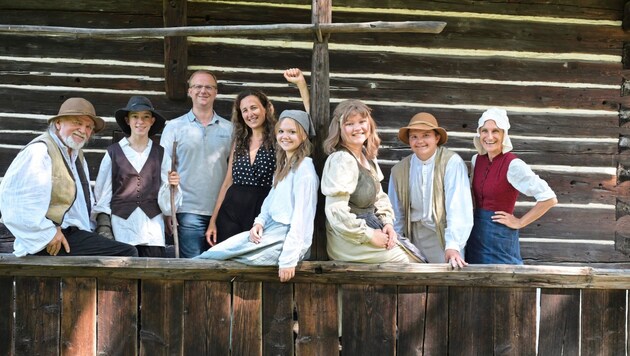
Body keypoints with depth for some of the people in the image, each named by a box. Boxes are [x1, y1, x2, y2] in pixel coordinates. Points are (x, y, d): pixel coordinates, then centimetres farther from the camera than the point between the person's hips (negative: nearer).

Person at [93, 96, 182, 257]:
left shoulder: (160, 154, 10)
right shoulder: (113, 152, 6)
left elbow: (166, 202, 11)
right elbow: (102, 193, 7)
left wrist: (171, 185, -8)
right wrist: (103, 227, 1)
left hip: (152, 227, 1)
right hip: (122, 225, -1)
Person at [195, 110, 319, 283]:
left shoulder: (304, 168, -12)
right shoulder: (283, 166, 18)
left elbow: (301, 216, -17)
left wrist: (289, 259, -21)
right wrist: (259, 223, -3)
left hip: (287, 239, -8)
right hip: (273, 231, 8)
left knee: (217, 253, -12)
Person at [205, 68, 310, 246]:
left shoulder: (278, 138, -1)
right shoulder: (239, 141, 12)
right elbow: (228, 182, 14)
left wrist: (301, 83, -22)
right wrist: (213, 221, 11)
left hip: (263, 213, -4)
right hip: (231, 213, 4)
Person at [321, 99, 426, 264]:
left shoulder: (367, 156, 9)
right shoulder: (341, 160, -20)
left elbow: (379, 196, 17)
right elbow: (336, 212, -27)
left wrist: (387, 223, -1)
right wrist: (370, 236, -19)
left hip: (368, 228, 9)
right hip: (349, 240, -9)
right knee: (406, 258, -8)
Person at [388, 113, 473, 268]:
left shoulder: (452, 162, -11)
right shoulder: (399, 170, 3)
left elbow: (458, 207, -19)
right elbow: (396, 214, 11)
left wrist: (453, 246, -28)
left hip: (444, 236, -3)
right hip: (415, 236, 4)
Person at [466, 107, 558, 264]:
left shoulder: (513, 165, -16)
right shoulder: (476, 160, 4)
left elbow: (549, 199, -21)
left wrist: (520, 222, -13)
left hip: (500, 238, -6)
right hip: (476, 235, 7)